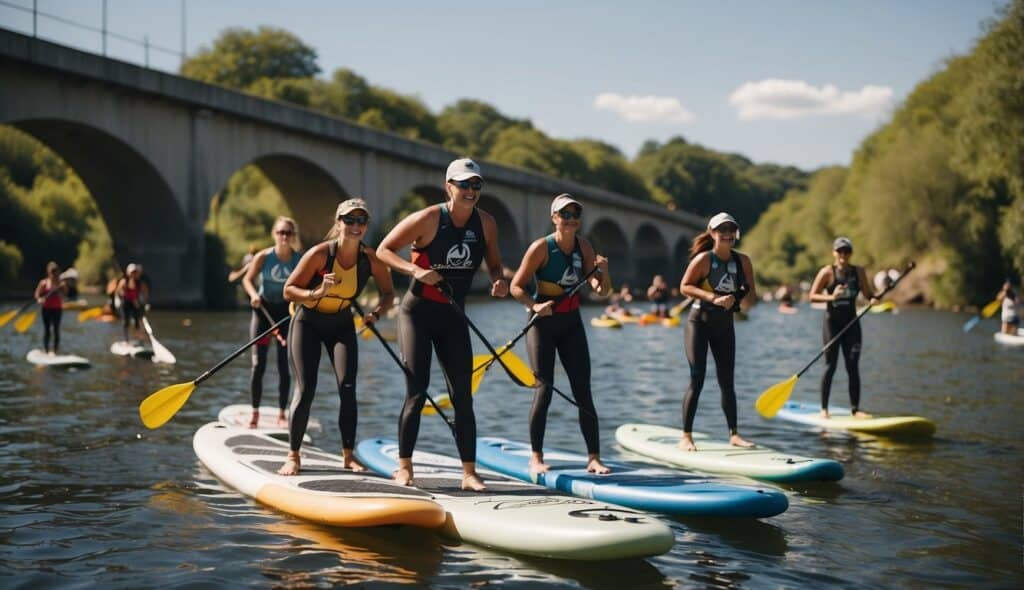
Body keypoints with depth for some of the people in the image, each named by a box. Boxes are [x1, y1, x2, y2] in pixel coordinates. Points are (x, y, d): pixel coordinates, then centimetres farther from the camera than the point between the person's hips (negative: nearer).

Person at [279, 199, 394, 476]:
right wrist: (317, 293, -37)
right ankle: (293, 456, 6)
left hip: (341, 324, 3)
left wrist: (376, 313, -20)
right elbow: (289, 290, -19)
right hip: (308, 323, -3)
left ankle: (348, 455, 1)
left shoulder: (371, 259, -15)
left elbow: (388, 293, 0)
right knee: (305, 390, -7)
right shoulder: (320, 254, -24)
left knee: (348, 388, -10)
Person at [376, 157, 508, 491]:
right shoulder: (428, 219, -14)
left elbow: (493, 264, 12)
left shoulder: (486, 223, 0)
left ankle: (469, 472, 4)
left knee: (462, 395, 1)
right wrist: (416, 270, -25)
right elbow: (383, 250, -10)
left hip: (453, 316, 5)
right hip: (417, 312, -4)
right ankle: (404, 468, 3)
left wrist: (498, 281, -12)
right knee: (417, 391, -8)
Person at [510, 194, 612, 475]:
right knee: (544, 389, -7)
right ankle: (536, 457, 3)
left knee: (583, 391, 1)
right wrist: (534, 305, -29)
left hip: (572, 323, 5)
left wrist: (603, 271, -18)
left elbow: (602, 291, 2)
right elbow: (516, 286, -12)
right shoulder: (541, 248, -12)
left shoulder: (583, 246, 2)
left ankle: (594, 458, 4)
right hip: (543, 322, -4)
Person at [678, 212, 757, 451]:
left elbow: (751, 294, 6)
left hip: (725, 325, 5)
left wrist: (737, 298, -17)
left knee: (727, 382, 8)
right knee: (697, 380, -9)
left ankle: (733, 434, 15)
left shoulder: (743, 261, 0)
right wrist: (713, 297, -24)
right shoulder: (703, 259, -13)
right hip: (700, 322, -5)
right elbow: (684, 286, -14)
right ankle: (686, 436, -6)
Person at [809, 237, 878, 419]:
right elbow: (813, 295, -10)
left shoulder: (858, 272, 5)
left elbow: (868, 293, 12)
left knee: (853, 366, -1)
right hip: (832, 322, -3)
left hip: (851, 322, 3)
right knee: (830, 365, -2)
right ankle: (824, 409, 6)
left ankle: (855, 409, 4)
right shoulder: (827, 272, -7)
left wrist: (873, 299, -11)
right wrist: (831, 297, -26)